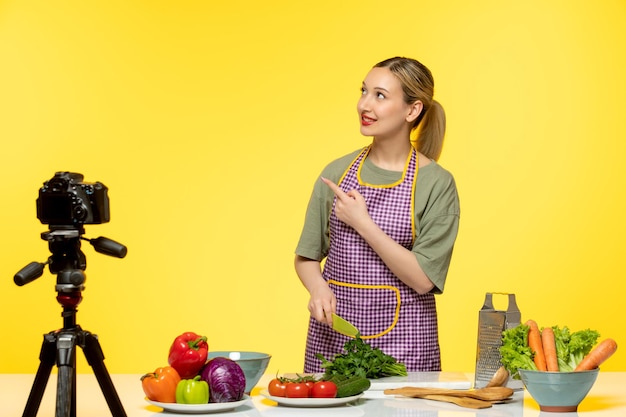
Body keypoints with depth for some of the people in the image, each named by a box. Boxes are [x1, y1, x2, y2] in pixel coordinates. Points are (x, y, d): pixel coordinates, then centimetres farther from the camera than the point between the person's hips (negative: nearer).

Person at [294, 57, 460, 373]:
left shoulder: (436, 184, -7)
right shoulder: (337, 173, 3)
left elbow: (423, 279, -12)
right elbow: (306, 255, 11)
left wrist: (363, 223, -16)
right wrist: (319, 288, -10)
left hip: (402, 335, -3)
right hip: (333, 331, 3)